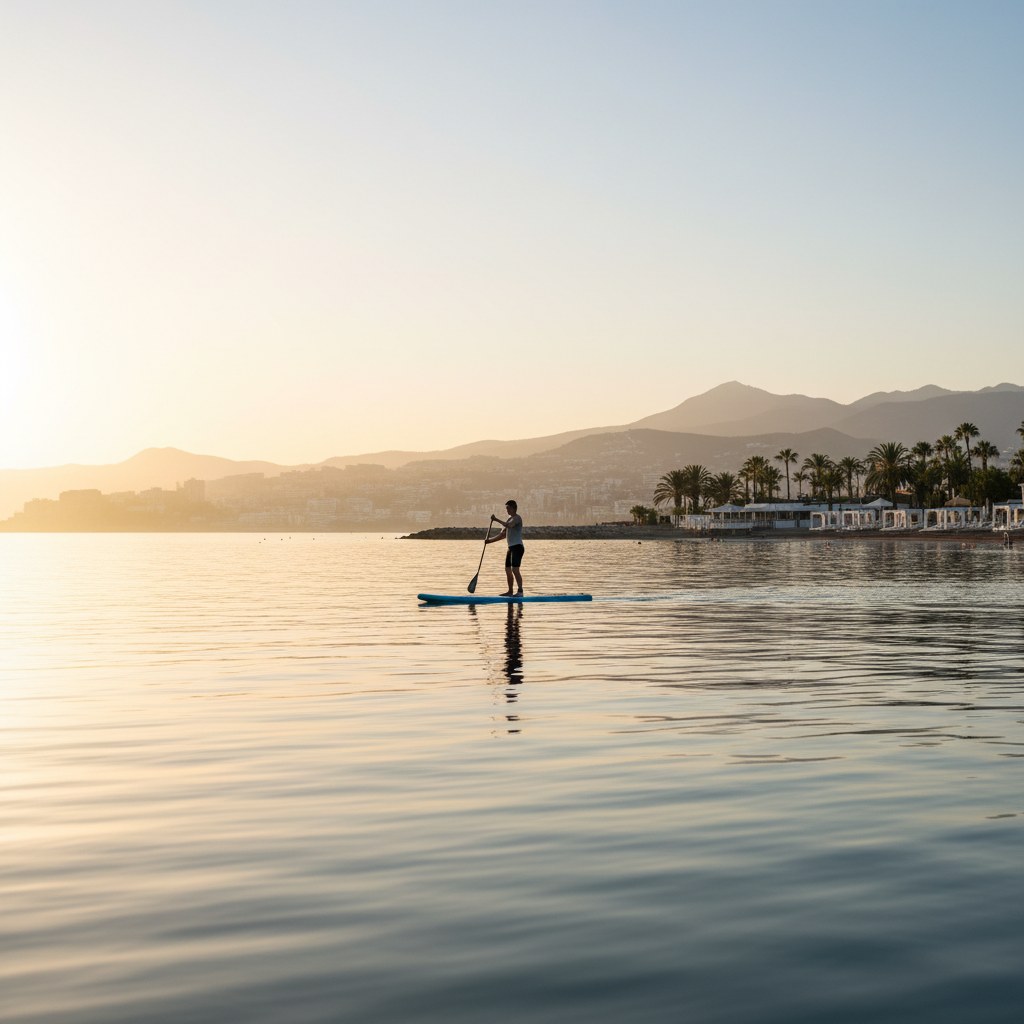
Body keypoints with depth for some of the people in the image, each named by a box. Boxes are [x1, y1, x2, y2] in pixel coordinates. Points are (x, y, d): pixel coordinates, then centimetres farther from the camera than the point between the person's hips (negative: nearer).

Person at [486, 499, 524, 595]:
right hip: (511, 547, 10)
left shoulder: (517, 518, -8)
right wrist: (490, 540, 15)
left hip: (517, 547, -10)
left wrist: (496, 519, -21)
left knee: (515, 569, -18)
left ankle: (520, 591, -21)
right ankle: (510, 591, 20)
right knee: (508, 569, 12)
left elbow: (508, 525, -27)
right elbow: (503, 534, 23)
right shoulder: (509, 519, 21)